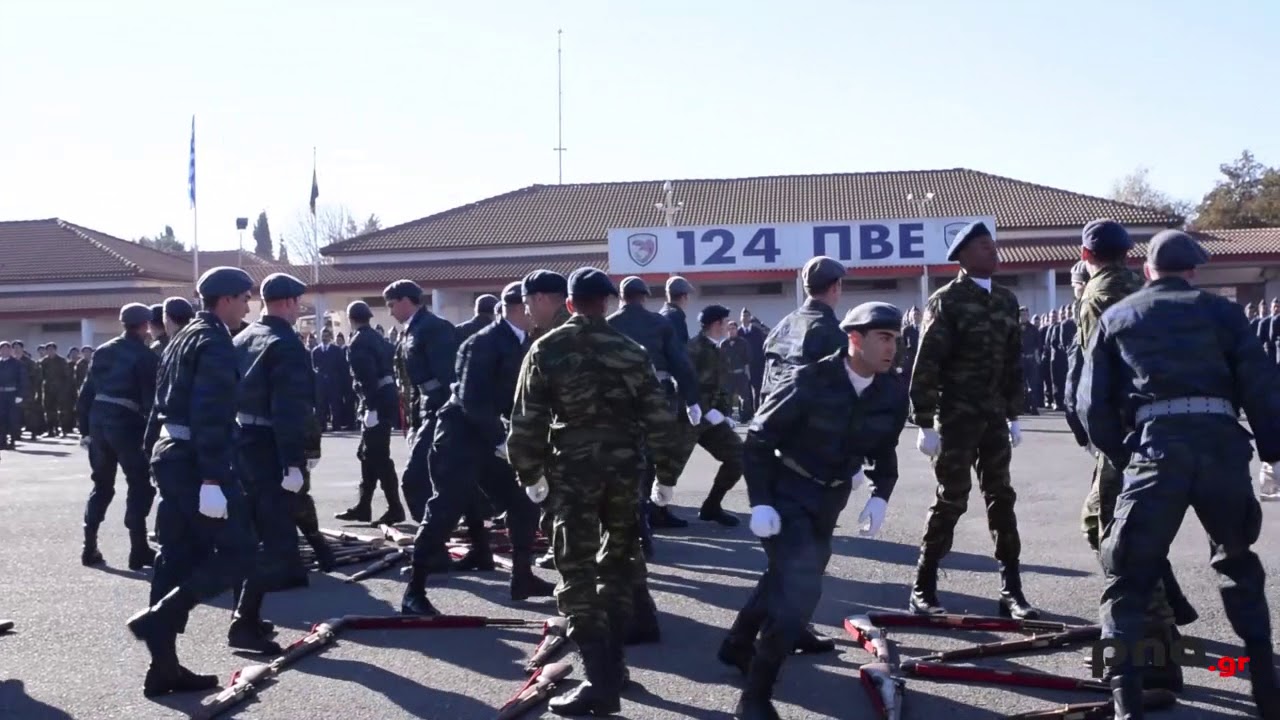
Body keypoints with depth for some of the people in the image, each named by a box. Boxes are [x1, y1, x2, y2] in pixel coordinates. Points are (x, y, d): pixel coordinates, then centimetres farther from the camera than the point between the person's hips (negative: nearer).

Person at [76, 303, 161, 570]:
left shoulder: (103, 351, 11)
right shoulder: (145, 356, -6)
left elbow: (86, 392, 11)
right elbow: (150, 398, -11)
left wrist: (85, 428, 16)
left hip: (99, 421, 6)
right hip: (127, 424, -6)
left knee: (101, 485, 17)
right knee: (140, 485, 3)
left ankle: (90, 548, 15)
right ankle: (139, 550, 0)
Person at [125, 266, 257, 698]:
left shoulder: (183, 338, 19)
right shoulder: (214, 342, -12)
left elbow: (163, 404, 21)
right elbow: (210, 416, -21)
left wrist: (154, 454, 23)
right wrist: (212, 479, -25)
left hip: (171, 456, 10)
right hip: (194, 461, -10)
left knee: (178, 558, 10)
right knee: (237, 551, -5)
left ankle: (164, 666, 12)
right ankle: (157, 619, -12)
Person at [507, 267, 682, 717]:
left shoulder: (547, 350, -3)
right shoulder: (630, 350, 4)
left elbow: (526, 419, -6)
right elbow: (659, 418, 2)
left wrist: (529, 473, 6)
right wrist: (666, 474, 10)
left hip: (572, 471, -3)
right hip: (623, 469, 3)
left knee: (578, 574, -2)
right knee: (617, 567, 18)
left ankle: (600, 683, -10)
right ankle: (612, 667, 24)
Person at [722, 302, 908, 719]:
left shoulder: (893, 391, -7)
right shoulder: (810, 383, -23)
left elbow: (883, 450, 10)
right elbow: (758, 439, -15)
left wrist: (879, 495, -5)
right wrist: (760, 503, -20)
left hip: (829, 500, 6)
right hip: (786, 494, -6)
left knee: (786, 579, 21)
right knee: (801, 587, -18)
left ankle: (738, 647, 48)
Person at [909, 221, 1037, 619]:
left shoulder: (1006, 300, 10)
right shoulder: (946, 301, -9)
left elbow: (1013, 360, 15)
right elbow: (925, 365, -12)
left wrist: (1014, 414, 13)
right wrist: (924, 423, -15)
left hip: (993, 416, 6)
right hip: (956, 416, -6)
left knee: (1001, 498, 7)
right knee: (952, 499, -3)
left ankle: (1011, 591, 14)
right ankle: (923, 588, 10)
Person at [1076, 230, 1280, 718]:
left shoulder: (1116, 317, 18)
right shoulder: (1219, 310, 17)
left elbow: (1092, 404, 10)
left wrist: (1121, 457, 21)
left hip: (1156, 448, -2)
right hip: (1221, 445, 2)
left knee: (1127, 580, 7)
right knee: (1237, 562, 25)